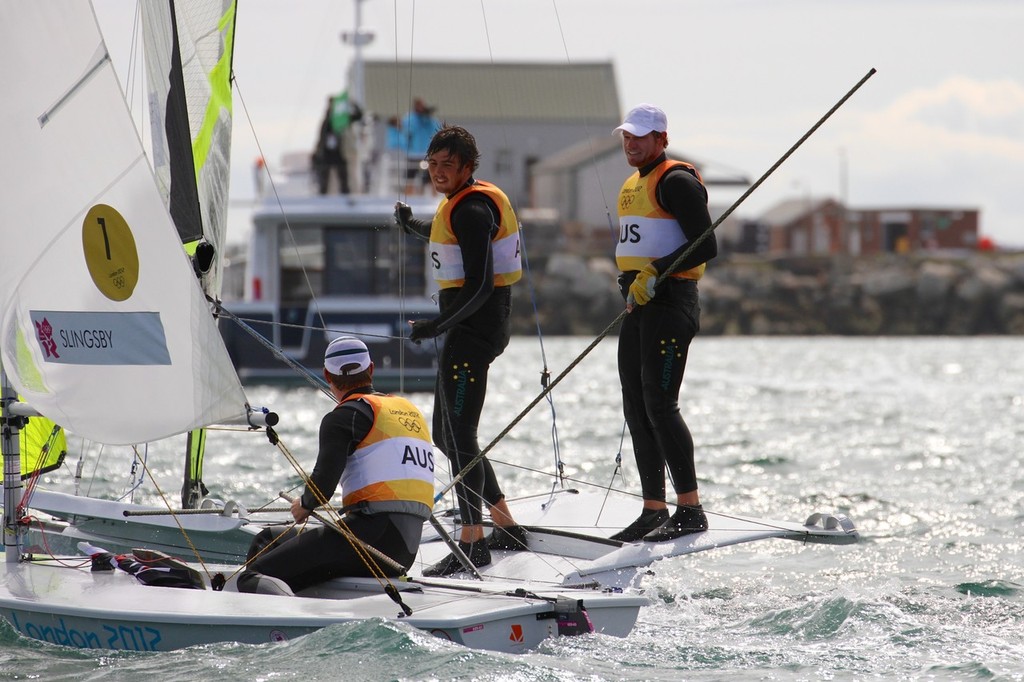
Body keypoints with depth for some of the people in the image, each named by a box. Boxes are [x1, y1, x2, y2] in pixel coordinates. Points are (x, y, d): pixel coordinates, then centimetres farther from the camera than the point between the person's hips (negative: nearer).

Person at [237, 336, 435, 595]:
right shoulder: (411, 410, 20)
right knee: (270, 538, 21)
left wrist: (305, 505, 10)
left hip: (370, 535, -8)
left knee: (254, 577, -15)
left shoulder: (344, 416, -2)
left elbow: (322, 486, -12)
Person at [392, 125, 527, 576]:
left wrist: (439, 326, -24)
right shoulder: (459, 203, 14)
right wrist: (412, 227, 44)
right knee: (446, 435, 15)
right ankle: (506, 528, 20)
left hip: (475, 324, -11)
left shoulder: (472, 209, -17)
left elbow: (480, 286, -23)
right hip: (466, 326, 11)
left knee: (458, 436, -12)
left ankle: (472, 542, -11)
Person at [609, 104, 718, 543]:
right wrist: (627, 280, 17)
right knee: (636, 409, 8)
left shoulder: (676, 181, -10)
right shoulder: (632, 186, 20)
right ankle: (653, 512, 12)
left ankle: (690, 510, -12)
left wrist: (655, 273, -23)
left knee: (659, 404, -15)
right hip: (637, 306, 10)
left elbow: (705, 247, -18)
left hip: (669, 302, -10)